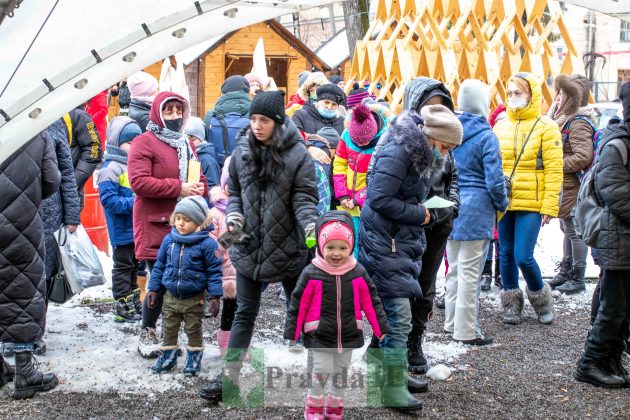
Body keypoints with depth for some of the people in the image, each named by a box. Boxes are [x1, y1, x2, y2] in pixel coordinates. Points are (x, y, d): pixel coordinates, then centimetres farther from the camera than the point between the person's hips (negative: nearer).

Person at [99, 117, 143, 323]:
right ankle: (122, 308, 7)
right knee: (123, 267, 0)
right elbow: (109, 200, -22)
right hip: (122, 231, -8)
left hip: (138, 228, 8)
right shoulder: (111, 168, -15)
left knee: (134, 266, 18)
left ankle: (134, 302, 29)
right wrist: (133, 203, -26)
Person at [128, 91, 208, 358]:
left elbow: (200, 180, 27)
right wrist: (179, 188, -17)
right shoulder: (145, 142, -4)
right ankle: (147, 334, 10)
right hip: (156, 225, -6)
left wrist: (199, 189, 2)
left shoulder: (186, 144, 20)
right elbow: (138, 181, -16)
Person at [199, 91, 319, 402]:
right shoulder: (242, 151, 2)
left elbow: (305, 197, -10)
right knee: (244, 314, 9)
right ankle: (229, 378, 13)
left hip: (288, 248, -3)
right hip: (249, 247, 3)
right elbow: (235, 192, 11)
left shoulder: (296, 153, -9)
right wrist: (234, 217, -7)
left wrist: (310, 225, -28)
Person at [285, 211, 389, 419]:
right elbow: (298, 305, -5)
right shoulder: (311, 274, -11)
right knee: (320, 372, -3)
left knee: (340, 374, 14)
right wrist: (291, 334, -4)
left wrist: (382, 329, 6)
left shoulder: (358, 273, -3)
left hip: (348, 336, 3)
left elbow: (371, 302, 5)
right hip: (319, 337, -3)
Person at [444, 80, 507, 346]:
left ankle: (452, 323, 28)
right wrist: (502, 204, 3)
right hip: (476, 209, -6)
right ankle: (467, 331, 7)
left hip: (451, 208, 6)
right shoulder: (485, 136, -14)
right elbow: (494, 180, -14)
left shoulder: (448, 130, 3)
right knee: (469, 272, 0)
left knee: (454, 268, 18)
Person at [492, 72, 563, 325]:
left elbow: (554, 170, -6)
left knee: (523, 257, -9)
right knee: (507, 254, 10)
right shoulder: (500, 127, 10)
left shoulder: (545, 127, -3)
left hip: (531, 204, -4)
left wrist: (550, 206, -11)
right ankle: (512, 305, 24)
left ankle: (541, 298, 16)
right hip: (503, 203, 4)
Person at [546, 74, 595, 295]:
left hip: (572, 190, -10)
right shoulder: (565, 119, 14)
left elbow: (583, 157, -27)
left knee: (575, 232, -2)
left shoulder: (578, 123, -18)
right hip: (564, 188, 10)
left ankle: (577, 279, 6)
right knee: (568, 230, 18)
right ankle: (566, 273, 30)